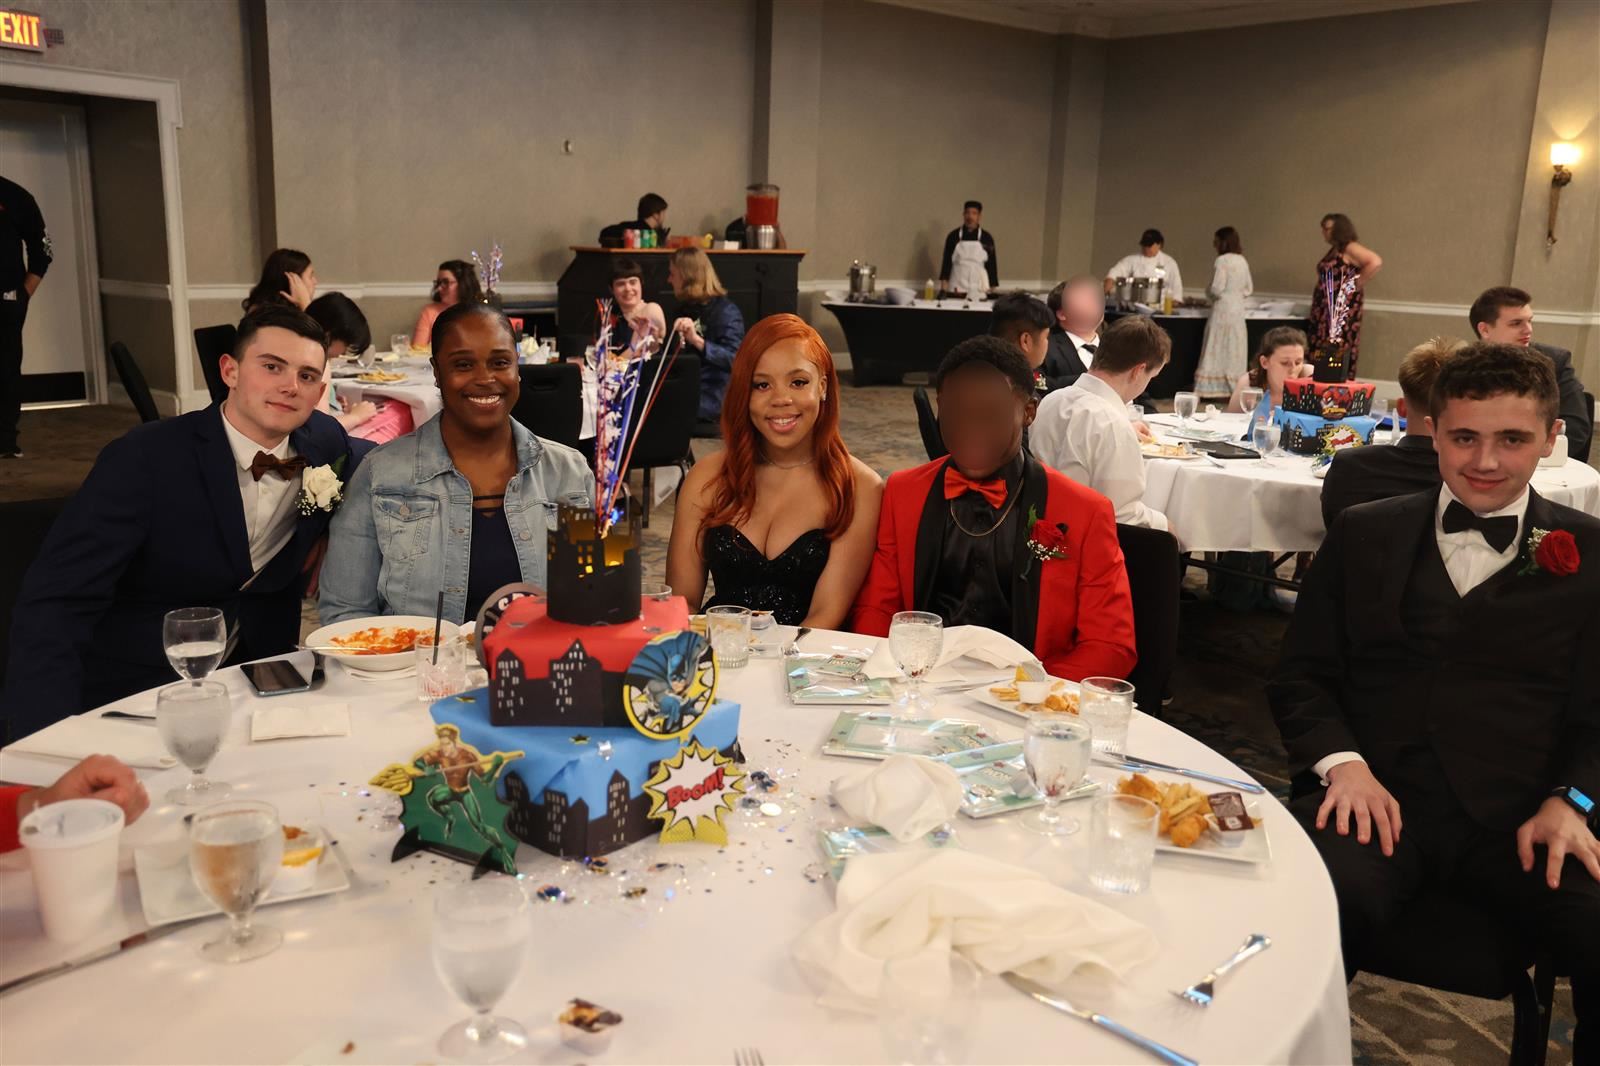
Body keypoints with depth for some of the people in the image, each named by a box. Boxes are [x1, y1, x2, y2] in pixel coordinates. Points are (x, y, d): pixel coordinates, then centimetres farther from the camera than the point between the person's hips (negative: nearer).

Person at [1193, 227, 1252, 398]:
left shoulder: (1222, 261, -12)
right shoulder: (1242, 261, 10)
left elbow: (1217, 288, -15)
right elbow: (1249, 288, 14)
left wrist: (1209, 292, 4)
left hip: (1223, 309, -7)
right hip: (1238, 309, 7)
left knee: (1218, 350, -2)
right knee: (1234, 351, 9)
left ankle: (1216, 388, -1)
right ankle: (1233, 388, 10)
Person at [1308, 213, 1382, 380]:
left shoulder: (1350, 248, -9)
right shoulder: (1334, 250, 17)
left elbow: (1376, 262, -22)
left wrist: (1357, 284, -15)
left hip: (1342, 312, -9)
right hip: (1326, 311, 9)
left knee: (1337, 353, -10)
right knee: (1321, 354, 8)